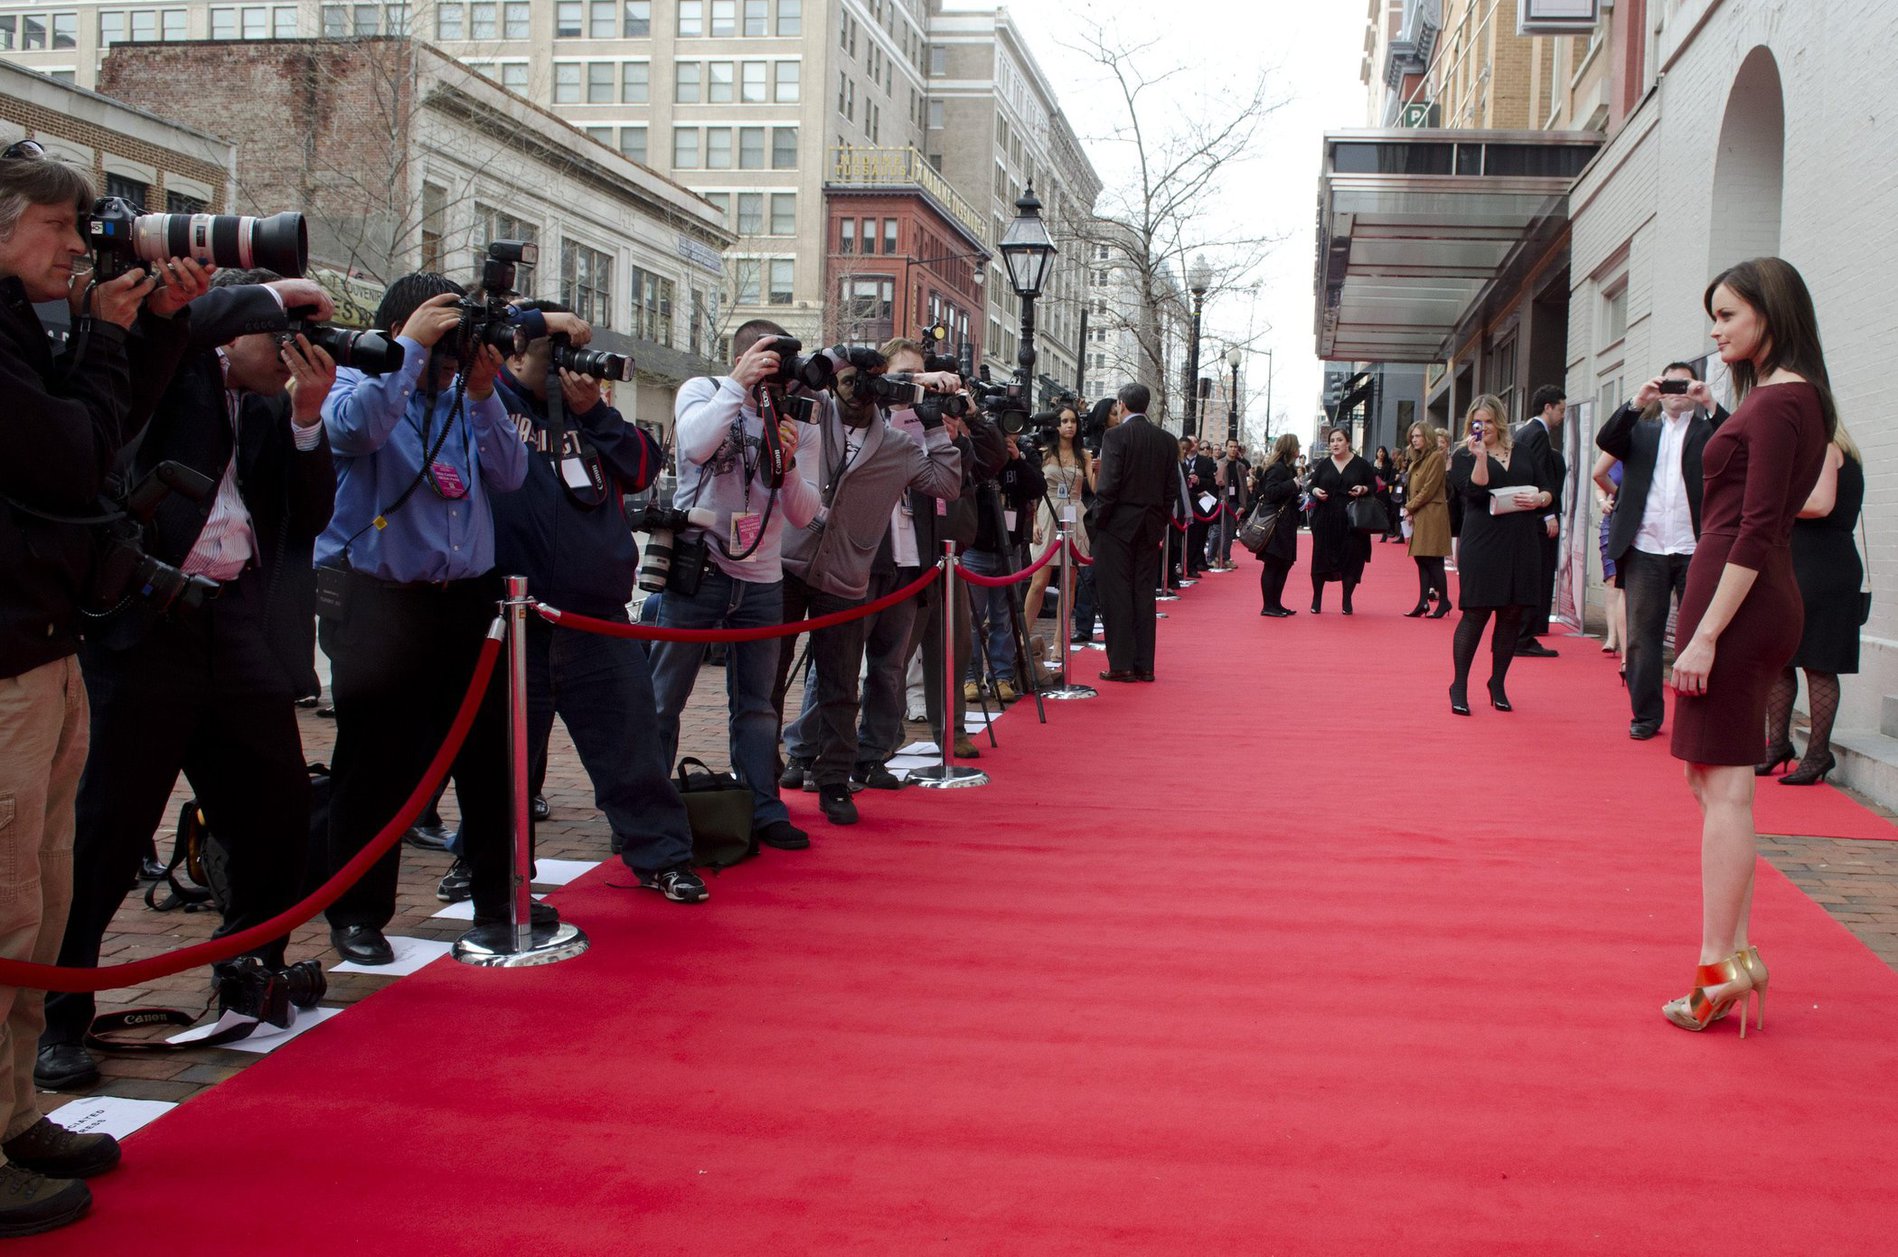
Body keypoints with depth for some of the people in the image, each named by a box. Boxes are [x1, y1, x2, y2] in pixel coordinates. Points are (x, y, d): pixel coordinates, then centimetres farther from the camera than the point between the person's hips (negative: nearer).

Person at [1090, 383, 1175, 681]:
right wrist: (1160, 521, 16)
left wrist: (1097, 522, -5)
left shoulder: (1115, 436, -10)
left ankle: (1121, 664, -2)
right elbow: (1172, 488, 8)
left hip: (1118, 525, -5)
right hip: (1150, 527, 5)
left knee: (1116, 594, -1)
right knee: (1144, 595, 8)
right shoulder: (1165, 440, 6)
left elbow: (1108, 485, -15)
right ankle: (1144, 665, 10)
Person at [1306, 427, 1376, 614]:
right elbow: (1311, 485, 11)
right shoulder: (1323, 465, 7)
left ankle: (1347, 600, 11)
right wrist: (1315, 491, -11)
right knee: (1321, 558, 1)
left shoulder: (1361, 465, 2)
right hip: (1325, 519, 1)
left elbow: (1374, 486, 6)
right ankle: (1317, 598, 12)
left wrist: (1364, 489, -14)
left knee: (1351, 560, 0)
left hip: (1352, 520, -1)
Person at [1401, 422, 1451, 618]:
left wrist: (1410, 507, -10)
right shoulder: (1417, 460, 18)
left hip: (1431, 516, -9)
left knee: (1432, 561, -8)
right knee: (1421, 560, 7)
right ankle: (1423, 603, 8)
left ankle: (1443, 601, 0)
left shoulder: (1436, 457, -8)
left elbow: (1429, 489, -13)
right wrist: (1409, 510, 3)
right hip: (1418, 517, 9)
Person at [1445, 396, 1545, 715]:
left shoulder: (1522, 453, 14)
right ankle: (1459, 686, 7)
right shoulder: (1464, 456, 3)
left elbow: (1547, 490, 17)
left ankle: (1498, 684, 19)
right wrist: (1480, 457, -23)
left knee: (1512, 616, 7)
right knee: (1475, 614, -3)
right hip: (1482, 546, -4)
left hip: (1521, 545, 4)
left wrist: (1538, 499, -4)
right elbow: (1475, 493, -13)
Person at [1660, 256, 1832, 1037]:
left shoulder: (1777, 402, -13)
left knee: (1723, 784, -7)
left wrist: (1705, 633, -21)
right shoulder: (1790, 398, 17)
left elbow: (1756, 531, -19)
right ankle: (1735, 954, 16)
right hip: (1758, 599, 10)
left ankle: (1719, 969, -3)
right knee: (1714, 780, 12)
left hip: (1738, 597, -10)